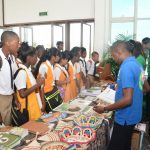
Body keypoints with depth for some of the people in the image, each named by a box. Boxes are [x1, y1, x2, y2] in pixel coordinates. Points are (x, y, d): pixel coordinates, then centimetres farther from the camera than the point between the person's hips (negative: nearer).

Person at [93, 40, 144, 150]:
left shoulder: (126, 67, -24)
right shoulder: (137, 64, 6)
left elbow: (127, 99, -29)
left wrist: (105, 109, -20)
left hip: (125, 117, -9)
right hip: (132, 115, 10)